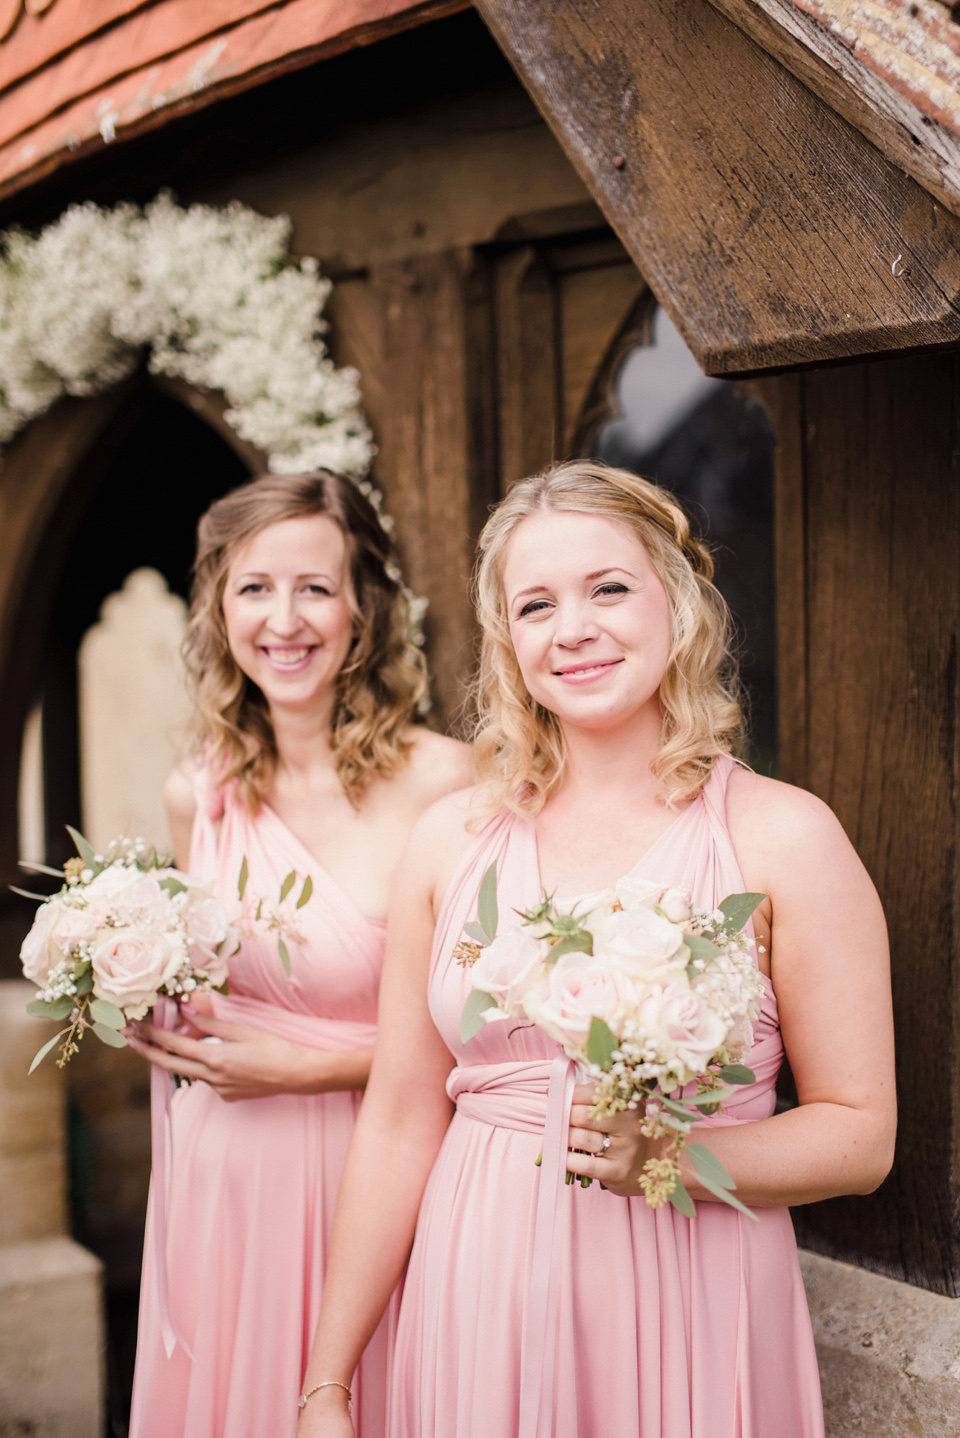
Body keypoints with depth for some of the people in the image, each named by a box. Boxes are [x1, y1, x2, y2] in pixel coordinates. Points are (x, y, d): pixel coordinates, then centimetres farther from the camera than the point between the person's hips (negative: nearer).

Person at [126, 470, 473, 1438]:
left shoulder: (439, 782, -14)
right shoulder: (197, 794, 2)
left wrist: (302, 1069, -15)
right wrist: (158, 1021, -1)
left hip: (361, 1176, -4)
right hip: (218, 1177, 5)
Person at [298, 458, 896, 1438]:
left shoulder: (783, 837, -7)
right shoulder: (451, 839, 1)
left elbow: (859, 1135, -4)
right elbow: (399, 1125, 4)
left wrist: (668, 1160, -20)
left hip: (683, 1314, -2)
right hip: (478, 1309, 2)